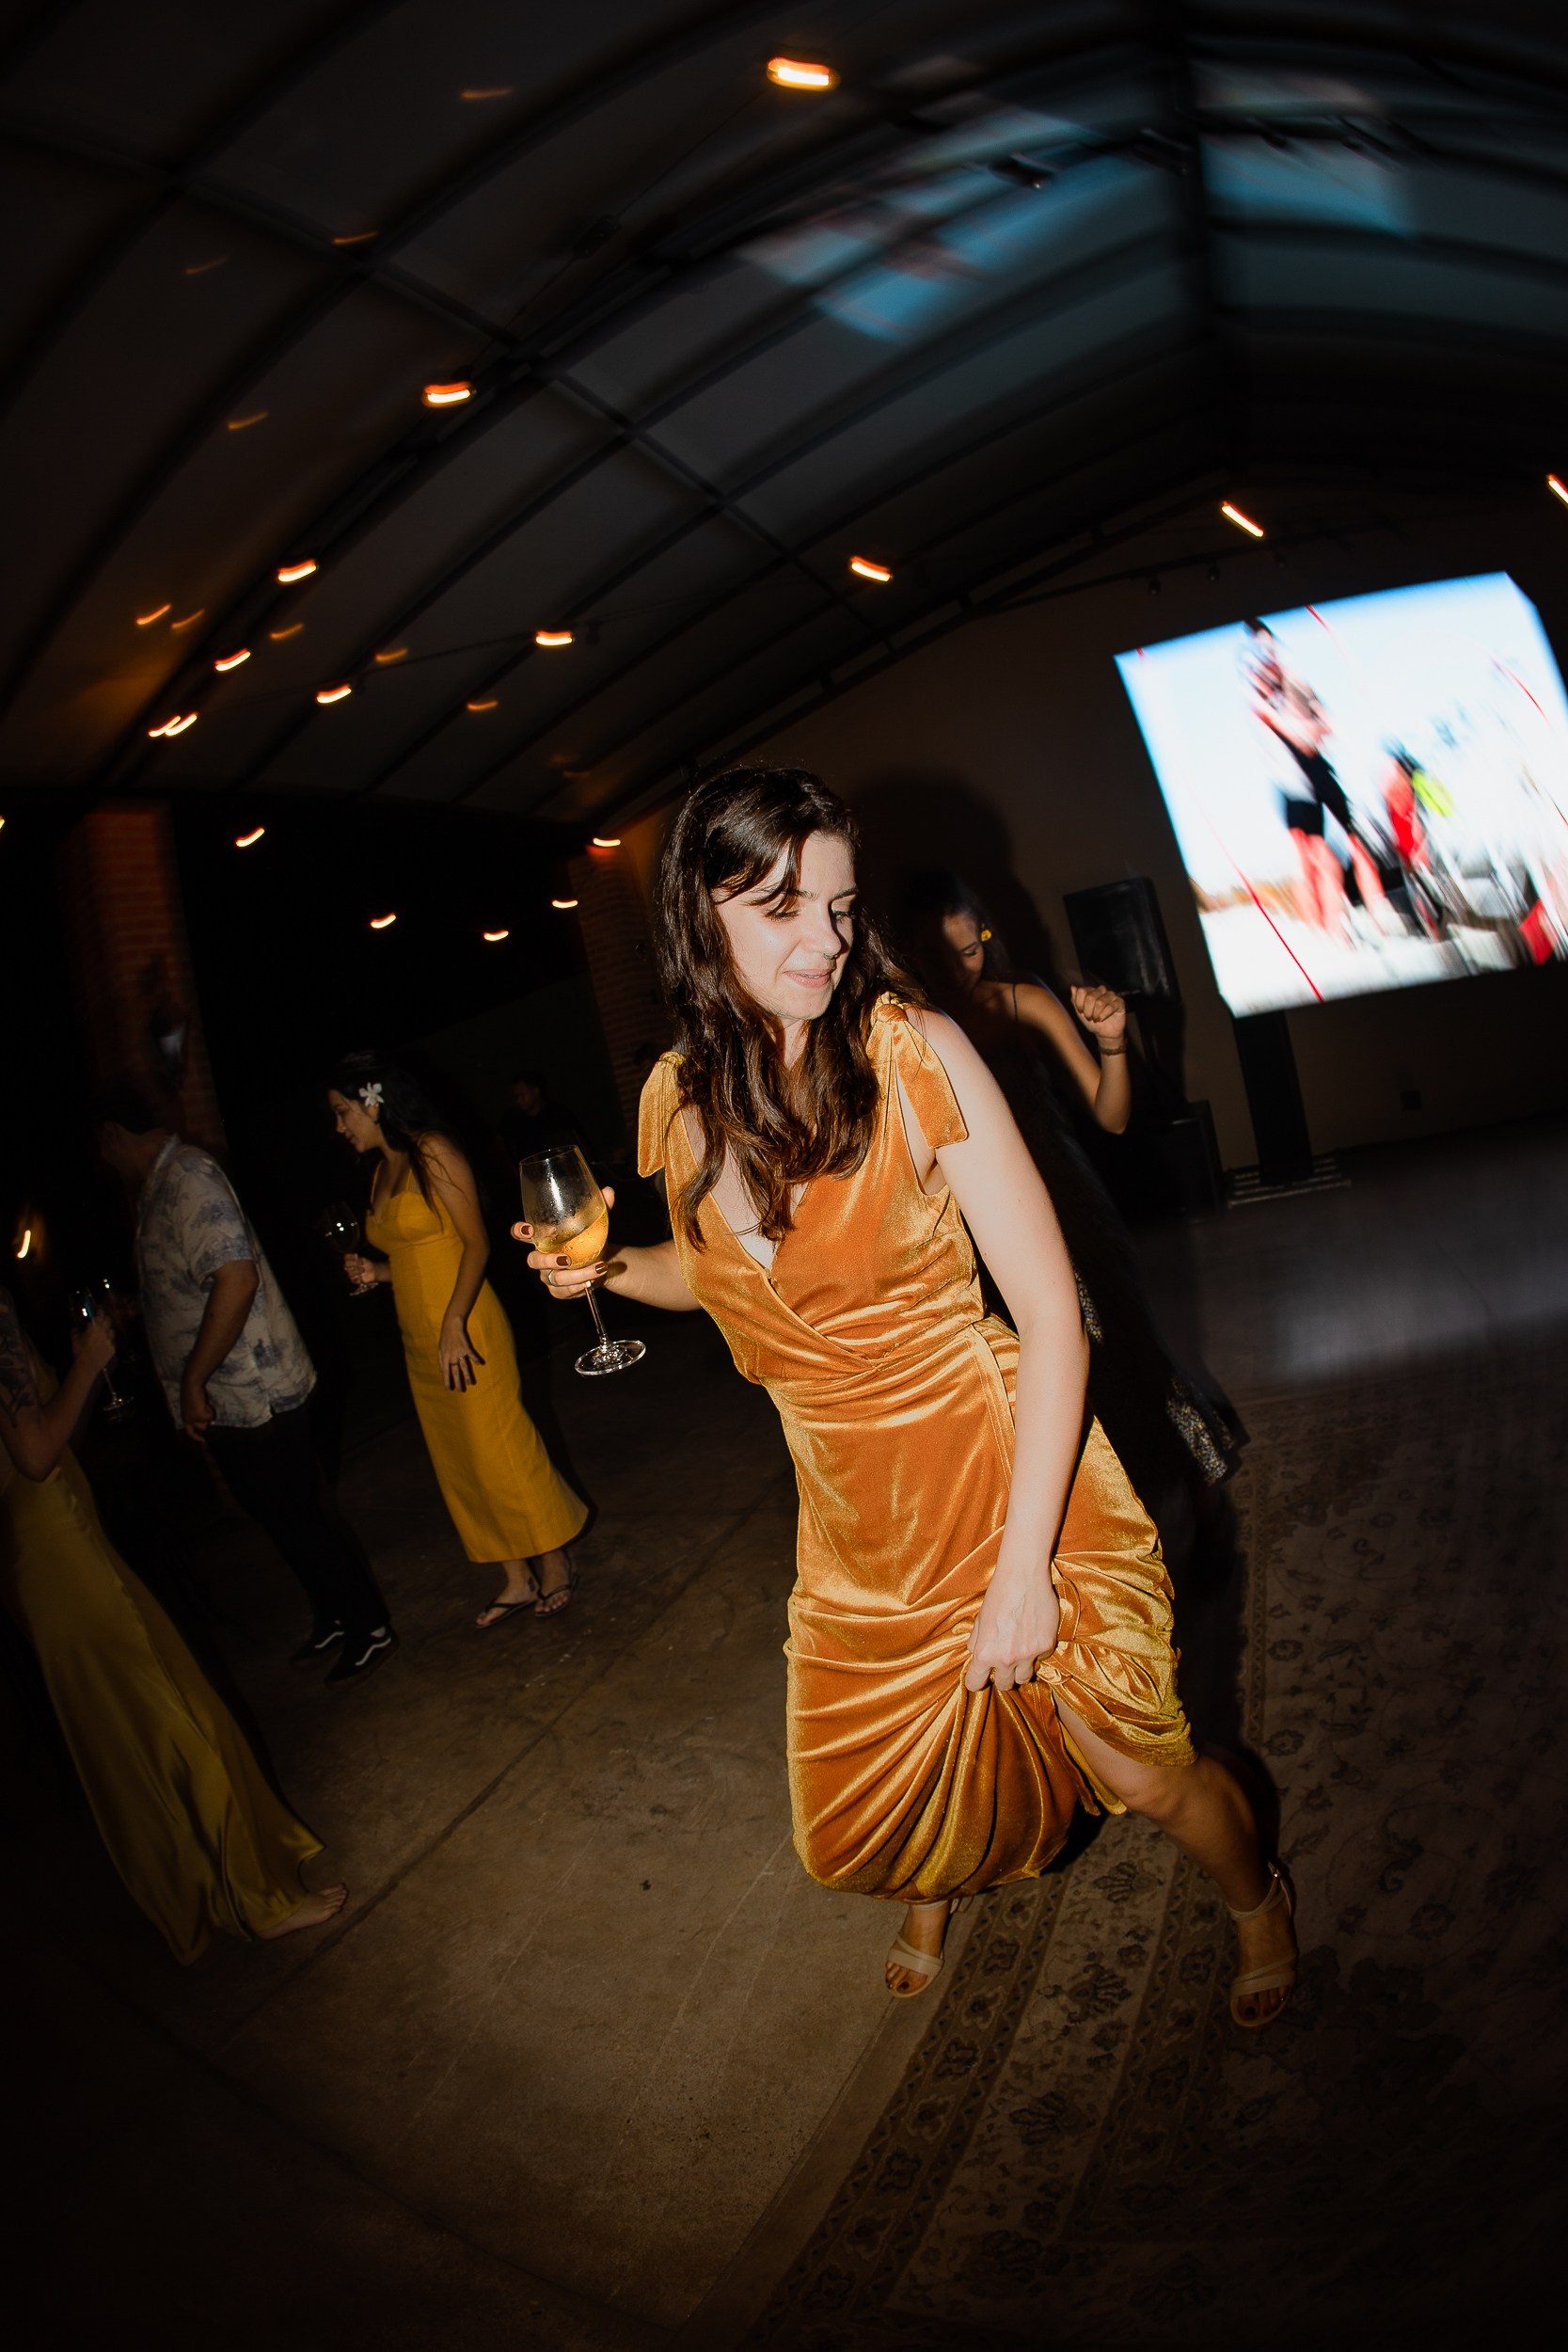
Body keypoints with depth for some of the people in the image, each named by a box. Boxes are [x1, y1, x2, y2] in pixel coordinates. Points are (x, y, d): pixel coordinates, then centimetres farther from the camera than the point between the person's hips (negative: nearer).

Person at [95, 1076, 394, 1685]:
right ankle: (333, 1619, 35)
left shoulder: (188, 1178, -19)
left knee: (297, 1519, 2)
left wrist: (194, 1380, -25)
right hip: (227, 1399, 9)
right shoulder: (159, 1187, 13)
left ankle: (369, 1630, 18)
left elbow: (236, 1277, -30)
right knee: (283, 1517, 20)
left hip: (249, 1395, -9)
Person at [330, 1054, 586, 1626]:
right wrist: (375, 1272, 1)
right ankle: (517, 1580, 20)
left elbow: (476, 1243, -14)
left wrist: (454, 1324, -22)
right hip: (420, 1341, 8)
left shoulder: (432, 1153, -9)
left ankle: (554, 1565, 14)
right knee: (459, 1462, 10)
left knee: (498, 1450, -2)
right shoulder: (381, 1171, 14)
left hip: (464, 1331, -8)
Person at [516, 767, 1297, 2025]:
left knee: (1142, 1768, 8)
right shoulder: (680, 1096, -5)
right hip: (853, 1515, 5)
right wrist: (606, 1268, -5)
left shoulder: (911, 1049, -19)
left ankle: (1260, 1906, 45)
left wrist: (1023, 1565, -21)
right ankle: (937, 1887, 57)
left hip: (1006, 1468, -4)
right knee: (855, 1811, 18)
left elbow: (1050, 1309, -19)